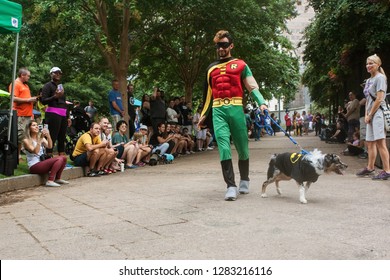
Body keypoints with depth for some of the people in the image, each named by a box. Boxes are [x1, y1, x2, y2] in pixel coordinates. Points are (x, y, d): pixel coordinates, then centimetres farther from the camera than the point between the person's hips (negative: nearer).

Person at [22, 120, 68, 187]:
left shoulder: (41, 138, 16)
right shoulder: (26, 140, -3)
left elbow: (49, 146, -3)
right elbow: (35, 151, -18)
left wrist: (48, 136, -18)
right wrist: (40, 139, -23)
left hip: (43, 163, 7)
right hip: (34, 166, -7)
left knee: (63, 158, -11)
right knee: (59, 159, -25)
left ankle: (57, 179, 0)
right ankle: (50, 181, -23)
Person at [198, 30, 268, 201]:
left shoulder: (240, 65, 9)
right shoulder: (211, 69, 20)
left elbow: (252, 86, 2)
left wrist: (261, 103, -14)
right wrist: (204, 115, 23)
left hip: (235, 108, -2)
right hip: (218, 110, 2)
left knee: (242, 147, 6)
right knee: (223, 144, -13)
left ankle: (244, 180, 27)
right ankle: (231, 186, -14)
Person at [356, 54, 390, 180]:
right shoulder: (368, 80, 18)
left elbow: (379, 99, -14)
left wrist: (370, 114, -11)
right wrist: (366, 114, 7)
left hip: (378, 112, -9)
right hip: (370, 114, 9)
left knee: (380, 142, -14)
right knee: (370, 142, 14)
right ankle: (370, 168, 24)